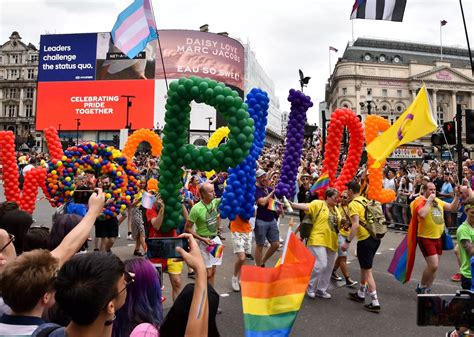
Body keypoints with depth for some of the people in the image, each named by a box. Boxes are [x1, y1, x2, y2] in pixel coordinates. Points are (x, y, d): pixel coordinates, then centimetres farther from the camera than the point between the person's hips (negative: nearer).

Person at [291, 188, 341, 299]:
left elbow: (339, 223, 24)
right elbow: (305, 206, -20)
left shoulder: (336, 209, 15)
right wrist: (290, 204, -35)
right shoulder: (318, 204, -6)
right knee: (320, 265, -16)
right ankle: (310, 288, 6)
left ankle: (321, 290, 28)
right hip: (318, 240, -8)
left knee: (328, 268, 12)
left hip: (332, 242, 8)